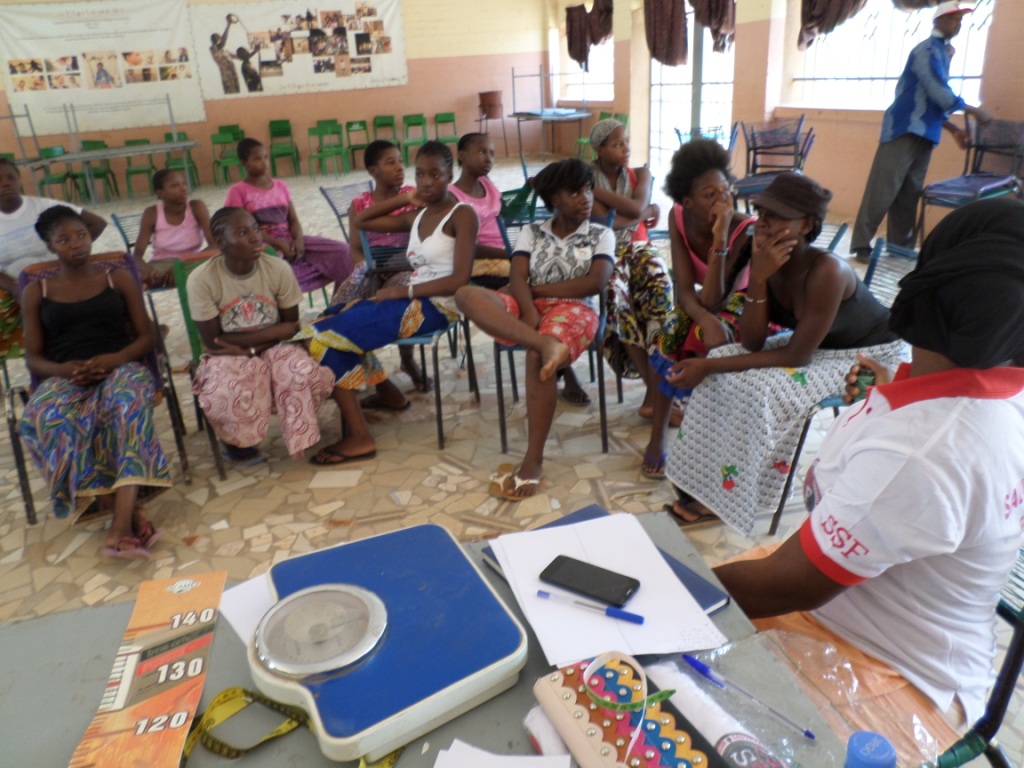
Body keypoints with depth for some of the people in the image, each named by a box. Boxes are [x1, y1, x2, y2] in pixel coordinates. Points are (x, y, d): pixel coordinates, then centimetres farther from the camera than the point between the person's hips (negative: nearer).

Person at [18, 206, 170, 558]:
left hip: (121, 368, -1)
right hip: (65, 378, 1)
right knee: (41, 419, -35)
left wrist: (113, 359, -12)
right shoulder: (36, 293, 16)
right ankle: (131, 511, -36)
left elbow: (147, 335, 9)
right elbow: (33, 356, 12)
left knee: (128, 400, -39)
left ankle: (121, 522, -49)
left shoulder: (119, 279, 14)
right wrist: (64, 370, -12)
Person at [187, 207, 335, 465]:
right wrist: (271, 332, -14)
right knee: (225, 395, -35)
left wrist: (246, 345, -16)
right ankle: (236, 441, 3)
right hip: (228, 357, -1)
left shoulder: (278, 269, -10)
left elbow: (292, 326, -4)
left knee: (306, 373, -31)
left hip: (274, 349, 2)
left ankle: (299, 434, 2)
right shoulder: (202, 280, -15)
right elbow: (212, 342, -13)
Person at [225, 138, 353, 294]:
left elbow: (293, 220, 10)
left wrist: (298, 239, -12)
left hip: (289, 242, 6)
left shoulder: (281, 186, 14)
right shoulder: (238, 191, -2)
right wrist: (278, 243, -18)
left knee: (341, 251, -10)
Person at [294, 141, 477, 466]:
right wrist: (404, 199, 17)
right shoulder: (417, 216, 16)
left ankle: (359, 436, -10)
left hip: (436, 306, -8)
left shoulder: (462, 214, -6)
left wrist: (405, 290, -15)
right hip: (411, 300, 8)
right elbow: (363, 221, 27)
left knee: (326, 337, -15)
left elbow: (460, 279, -16)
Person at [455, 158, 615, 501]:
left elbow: (596, 283, -5)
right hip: (529, 308, 3)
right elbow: (517, 281, 1)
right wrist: (528, 310, -21)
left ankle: (533, 461, -30)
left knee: (537, 357, -37)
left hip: (575, 310, -3)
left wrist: (537, 288, -3)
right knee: (466, 295, -25)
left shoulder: (601, 235, 11)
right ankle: (544, 343, -44)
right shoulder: (532, 233, 16)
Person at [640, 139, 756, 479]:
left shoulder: (744, 230, -31)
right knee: (673, 332, -25)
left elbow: (711, 301, -36)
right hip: (704, 304, 4)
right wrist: (707, 320, -42)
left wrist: (720, 239, -43)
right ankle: (657, 440, -16)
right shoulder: (679, 218, -18)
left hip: (744, 303, -4)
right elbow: (684, 290, -22)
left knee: (711, 340, -33)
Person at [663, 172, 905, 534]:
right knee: (723, 371, -11)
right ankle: (706, 479, -2)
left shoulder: (826, 271, -33)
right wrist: (757, 279, -29)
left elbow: (796, 356, -28)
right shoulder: (766, 259, -13)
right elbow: (752, 344, -15)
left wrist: (709, 366, -29)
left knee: (763, 389, -26)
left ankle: (728, 493, -7)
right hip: (816, 343, 7)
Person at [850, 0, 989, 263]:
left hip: (924, 134, 9)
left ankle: (901, 247, 10)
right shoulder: (926, 50, -7)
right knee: (883, 190, -12)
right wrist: (973, 111, -4)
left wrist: (953, 129, 17)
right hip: (904, 129, -9)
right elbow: (940, 94, -15)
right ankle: (861, 245, -10)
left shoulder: (942, 53, 21)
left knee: (909, 194, 7)